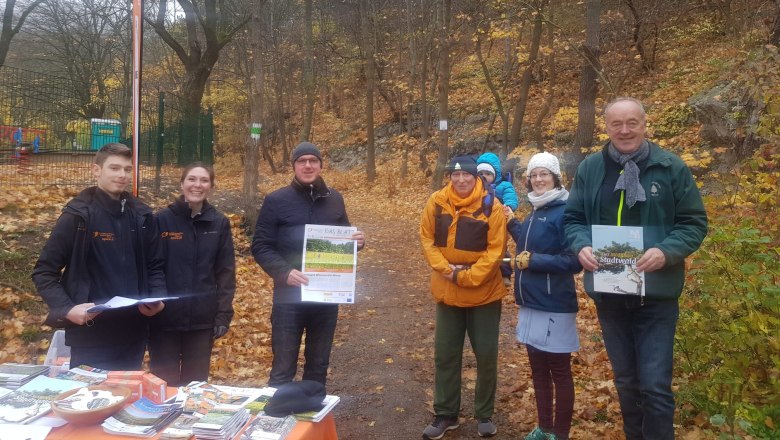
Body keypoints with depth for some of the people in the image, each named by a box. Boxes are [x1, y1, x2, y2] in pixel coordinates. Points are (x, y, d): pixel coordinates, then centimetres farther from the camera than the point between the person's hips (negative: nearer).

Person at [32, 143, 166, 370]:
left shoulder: (141, 215, 6)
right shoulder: (78, 215, -8)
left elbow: (154, 265, 13)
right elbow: (44, 271, -7)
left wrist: (157, 298, -5)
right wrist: (67, 309, -20)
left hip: (132, 334, 5)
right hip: (89, 335, -4)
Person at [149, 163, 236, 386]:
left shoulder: (219, 223, 1)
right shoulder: (162, 220, -4)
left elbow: (226, 272, 2)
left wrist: (224, 314, -2)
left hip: (202, 319, 2)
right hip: (164, 317, -2)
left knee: (197, 382, 13)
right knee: (164, 382, 8)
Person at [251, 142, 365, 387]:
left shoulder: (334, 199, 9)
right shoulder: (276, 201, -4)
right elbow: (260, 246, -6)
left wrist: (356, 241, -4)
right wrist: (284, 272, -22)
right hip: (289, 297, -4)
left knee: (318, 366, 15)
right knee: (283, 369, 3)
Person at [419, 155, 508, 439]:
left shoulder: (492, 207, -12)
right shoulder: (437, 202, -4)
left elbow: (495, 250, -14)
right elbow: (427, 238, 0)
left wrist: (468, 277, -18)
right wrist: (444, 268, -14)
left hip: (484, 292, -2)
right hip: (447, 292, 3)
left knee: (487, 355, 7)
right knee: (445, 354, 10)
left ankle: (484, 415, 25)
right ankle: (445, 414, 25)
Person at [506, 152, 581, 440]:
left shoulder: (564, 212, -15)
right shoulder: (535, 212, 11)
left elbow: (574, 262, -20)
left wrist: (534, 261, -19)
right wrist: (512, 224, 10)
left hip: (554, 307, -8)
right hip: (531, 303, 8)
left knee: (559, 372, 6)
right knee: (538, 369, 17)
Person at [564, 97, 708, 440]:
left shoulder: (671, 167, -3)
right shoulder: (589, 169, 4)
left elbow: (694, 222, -2)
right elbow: (572, 218, 9)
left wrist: (667, 252, -20)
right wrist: (582, 247, -12)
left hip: (656, 294, -3)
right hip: (609, 295, 3)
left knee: (655, 385, -3)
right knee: (625, 381, 17)